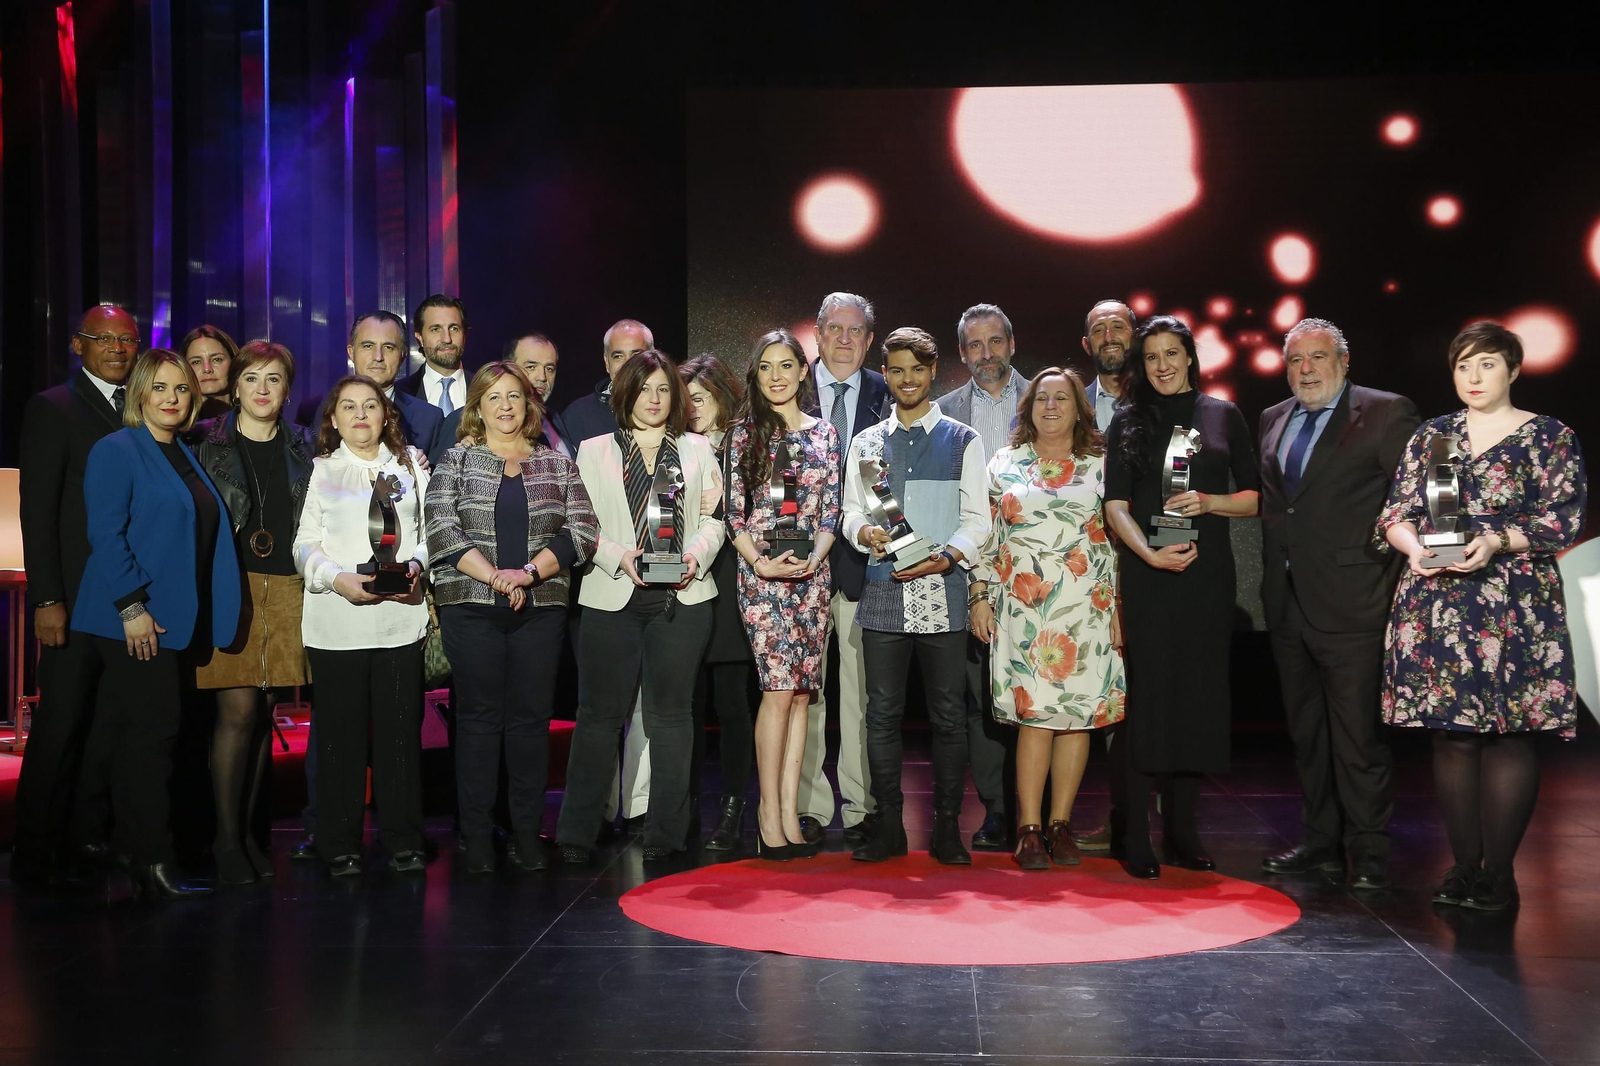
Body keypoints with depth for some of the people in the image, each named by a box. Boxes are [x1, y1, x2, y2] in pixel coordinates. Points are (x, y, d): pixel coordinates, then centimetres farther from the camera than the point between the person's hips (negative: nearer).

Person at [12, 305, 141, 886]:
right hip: (77, 594, -5)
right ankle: (34, 850, 7)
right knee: (62, 719, -2)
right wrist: (46, 599, -13)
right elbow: (37, 510, -6)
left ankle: (87, 836, 16)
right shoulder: (52, 408, -1)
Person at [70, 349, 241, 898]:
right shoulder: (117, 451, -6)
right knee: (151, 731, -8)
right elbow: (105, 535, -13)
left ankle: (133, 854, 15)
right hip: (133, 620, -8)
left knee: (139, 736, 10)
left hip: (177, 620, 8)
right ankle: (153, 862, -4)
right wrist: (132, 606, -18)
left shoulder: (186, 457, 18)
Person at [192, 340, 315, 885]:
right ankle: (226, 839, 0)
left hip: (286, 589, 4)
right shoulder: (209, 443, 2)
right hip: (230, 587, -3)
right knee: (238, 710, -10)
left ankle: (246, 830, 16)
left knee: (263, 713, 6)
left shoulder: (300, 449, 12)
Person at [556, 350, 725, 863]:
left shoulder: (697, 449, 15)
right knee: (600, 713, -1)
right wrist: (620, 558, -11)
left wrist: (696, 555, -8)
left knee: (671, 713, 2)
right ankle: (577, 834, 5)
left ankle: (665, 834, 8)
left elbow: (713, 519, 11)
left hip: (682, 597, 1)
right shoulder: (594, 451, 11)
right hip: (612, 596, -1)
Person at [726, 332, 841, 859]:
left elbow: (831, 510, 8)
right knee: (779, 688, -11)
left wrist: (814, 558, -9)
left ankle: (788, 810, 7)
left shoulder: (825, 434, 11)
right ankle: (770, 810, -2)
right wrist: (760, 562, -13)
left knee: (801, 691, 2)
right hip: (761, 572, -3)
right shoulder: (745, 433, 3)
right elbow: (734, 511, 0)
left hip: (812, 573, 3)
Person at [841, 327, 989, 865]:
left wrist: (947, 557, -14)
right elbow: (852, 510, 13)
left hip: (942, 591, -2)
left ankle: (947, 828, 10)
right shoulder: (866, 442, 15)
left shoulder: (963, 440, 8)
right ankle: (888, 826, 12)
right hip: (883, 593, 2)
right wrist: (866, 531, -10)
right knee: (882, 713, 3)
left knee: (948, 714, 1)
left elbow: (977, 520, 3)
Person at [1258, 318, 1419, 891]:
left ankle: (1369, 852, 8)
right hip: (1288, 603, 7)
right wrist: (1271, 576, 9)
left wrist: (1393, 584, -11)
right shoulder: (1272, 420, 15)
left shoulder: (1387, 413, -4)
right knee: (1306, 731, 14)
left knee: (1358, 734, -3)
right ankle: (1322, 839, 25)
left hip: (1351, 605, -6)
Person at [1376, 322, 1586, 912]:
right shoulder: (1431, 435, 14)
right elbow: (1396, 511, 11)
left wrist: (1497, 542, -18)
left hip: (1514, 606, -3)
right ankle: (1464, 864, 13)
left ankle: (1500, 871, 2)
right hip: (1436, 605, 3)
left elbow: (1566, 517, -3)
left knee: (1508, 733, -5)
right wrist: (1414, 547, -11)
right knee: (1451, 733, 4)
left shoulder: (1551, 437, 4)